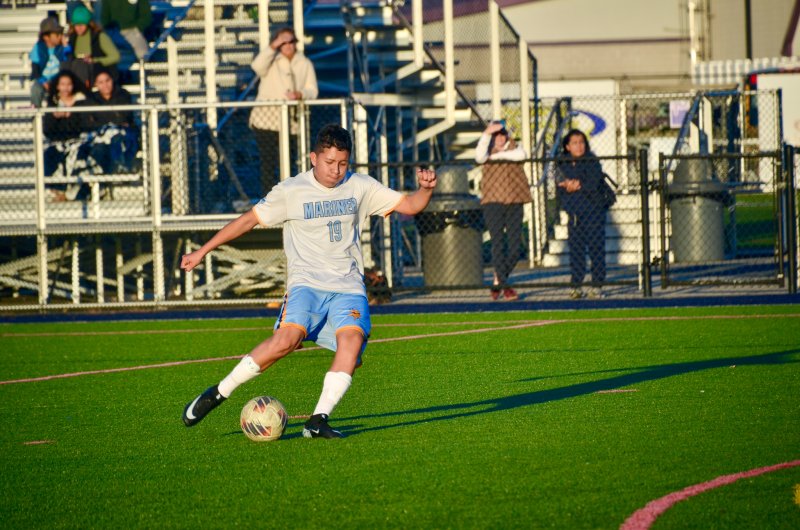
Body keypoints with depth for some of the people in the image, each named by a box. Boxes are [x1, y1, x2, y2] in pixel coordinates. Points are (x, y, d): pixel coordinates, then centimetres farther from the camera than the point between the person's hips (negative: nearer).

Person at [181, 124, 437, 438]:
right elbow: (248, 220, 8)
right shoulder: (290, 192, 2)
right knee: (287, 339, -28)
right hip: (306, 283, -3)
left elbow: (409, 205, 9)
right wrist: (202, 251, 8)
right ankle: (218, 394, -14)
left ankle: (318, 421, -26)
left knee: (352, 339, -27)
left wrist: (426, 189, -13)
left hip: (348, 287, 3)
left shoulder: (360, 187, 9)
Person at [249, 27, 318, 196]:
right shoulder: (272, 60, 6)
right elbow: (257, 66, -17)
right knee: (268, 163, -5)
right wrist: (273, 47, -20)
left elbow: (312, 90, 4)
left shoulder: (305, 64, 13)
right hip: (266, 120, -2)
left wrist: (300, 94, -17)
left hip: (292, 124, 2)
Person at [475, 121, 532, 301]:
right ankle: (505, 286, -12)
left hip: (514, 202, 3)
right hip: (492, 202, -2)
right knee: (498, 244, -11)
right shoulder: (488, 151, 7)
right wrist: (486, 134, -26)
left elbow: (521, 155, -13)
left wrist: (498, 155, -14)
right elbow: (480, 156, -17)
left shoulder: (514, 149, 12)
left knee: (514, 246, 1)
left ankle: (497, 282, 18)